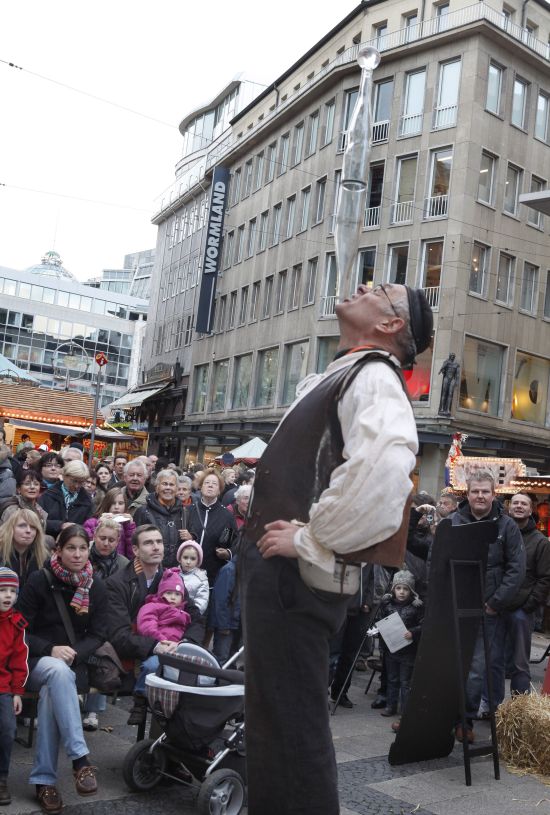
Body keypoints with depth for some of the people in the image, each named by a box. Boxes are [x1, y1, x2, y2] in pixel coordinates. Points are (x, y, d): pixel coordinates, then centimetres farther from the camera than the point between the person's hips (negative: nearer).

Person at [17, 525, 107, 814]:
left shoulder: (96, 587, 4)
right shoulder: (39, 581, -6)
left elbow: (98, 635, 4)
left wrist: (74, 652, -16)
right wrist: (51, 650, -20)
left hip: (74, 663, 2)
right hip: (35, 660, -2)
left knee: (51, 693, -33)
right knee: (58, 671, -38)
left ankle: (43, 780, -25)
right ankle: (80, 758, -40)